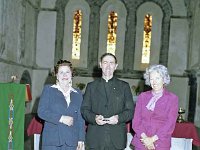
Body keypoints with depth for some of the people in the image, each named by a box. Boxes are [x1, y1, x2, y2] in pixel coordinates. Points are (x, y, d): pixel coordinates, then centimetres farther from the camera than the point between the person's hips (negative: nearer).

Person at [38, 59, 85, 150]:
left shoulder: (77, 94, 13)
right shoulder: (48, 90, 6)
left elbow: (80, 118, 11)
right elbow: (41, 111, -3)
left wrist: (81, 139, 3)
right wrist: (61, 118, -12)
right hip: (52, 140, -2)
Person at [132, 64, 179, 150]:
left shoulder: (172, 98, -1)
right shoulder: (142, 96, 6)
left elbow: (170, 124, -6)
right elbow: (136, 120, 2)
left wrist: (153, 139, -13)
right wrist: (144, 138, -12)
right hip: (141, 142, 2)